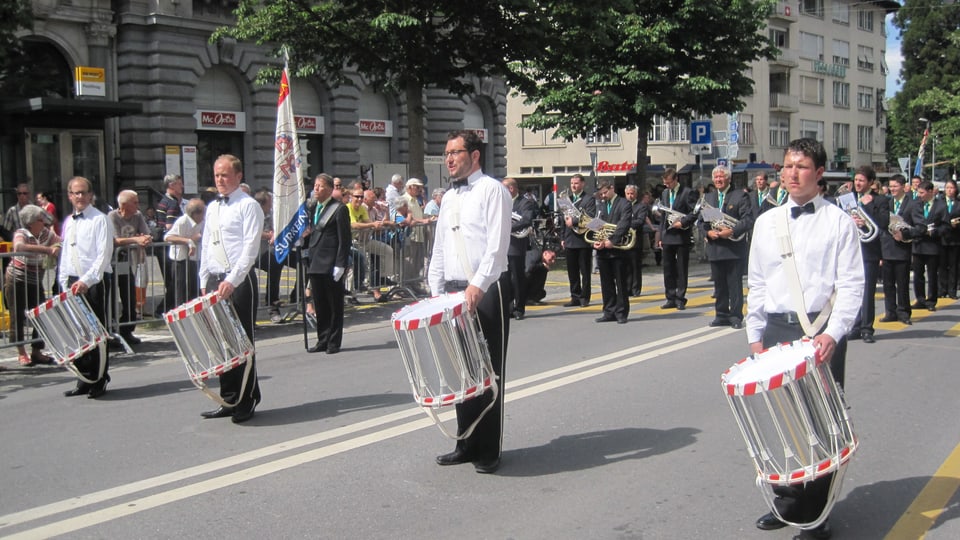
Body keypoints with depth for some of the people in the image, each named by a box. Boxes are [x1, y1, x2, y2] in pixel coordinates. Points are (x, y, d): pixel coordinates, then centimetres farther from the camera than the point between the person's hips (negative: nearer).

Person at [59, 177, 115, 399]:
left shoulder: (100, 220, -6)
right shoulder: (68, 222, 15)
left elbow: (103, 255, -14)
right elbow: (65, 255, 19)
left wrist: (86, 280, -22)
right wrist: (64, 284, 11)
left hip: (94, 282, -6)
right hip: (73, 282, 6)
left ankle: (99, 380, 6)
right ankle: (84, 379, 15)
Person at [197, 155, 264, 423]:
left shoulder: (248, 205, -6)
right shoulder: (212, 208, 16)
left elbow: (250, 248, -14)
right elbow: (205, 247, 20)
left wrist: (232, 281, -21)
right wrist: (205, 283, 13)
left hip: (240, 282, -7)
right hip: (214, 281, 7)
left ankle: (247, 402, 8)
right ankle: (229, 399, 18)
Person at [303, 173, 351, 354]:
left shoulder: (339, 209, -7)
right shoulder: (312, 207, 14)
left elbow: (344, 239, -10)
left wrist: (340, 265, -15)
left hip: (331, 263, -6)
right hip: (315, 262, 7)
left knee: (334, 304, 3)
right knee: (319, 304, 10)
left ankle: (334, 342, 10)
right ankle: (323, 340, 19)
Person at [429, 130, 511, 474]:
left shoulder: (492, 190, -4)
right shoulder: (448, 199, 18)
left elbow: (497, 244, -15)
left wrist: (478, 285, -26)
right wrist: (436, 293, 11)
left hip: (488, 290, -7)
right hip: (454, 291, 7)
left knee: (489, 371, -1)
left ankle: (490, 450, 6)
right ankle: (467, 444, 18)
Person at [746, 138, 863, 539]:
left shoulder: (839, 222, 0)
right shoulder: (766, 223, 11)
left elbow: (852, 284, -5)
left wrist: (833, 333, -17)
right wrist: (755, 336, 10)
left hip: (822, 333, -3)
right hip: (776, 330, 3)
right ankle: (787, 502, 20)